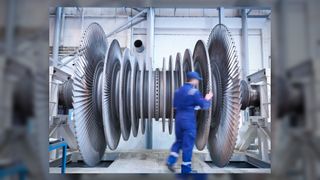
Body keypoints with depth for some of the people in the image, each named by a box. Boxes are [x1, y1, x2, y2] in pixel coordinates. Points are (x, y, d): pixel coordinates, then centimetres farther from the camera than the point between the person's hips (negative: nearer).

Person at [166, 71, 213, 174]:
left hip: (178, 119, 7)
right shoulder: (194, 91, -12)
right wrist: (207, 99, 12)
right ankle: (186, 169, 12)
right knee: (188, 144, 3)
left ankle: (170, 161, 10)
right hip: (189, 120, -7)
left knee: (179, 141, 20)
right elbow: (204, 106, -7)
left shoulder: (178, 90, 10)